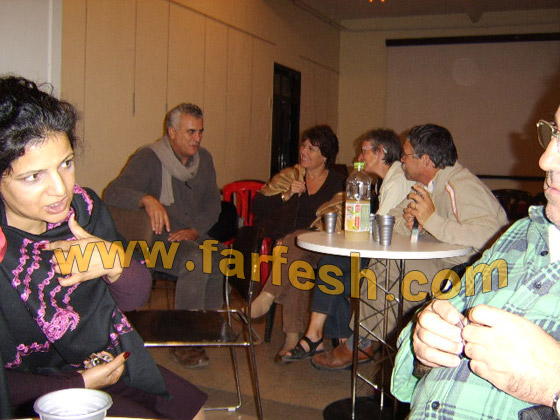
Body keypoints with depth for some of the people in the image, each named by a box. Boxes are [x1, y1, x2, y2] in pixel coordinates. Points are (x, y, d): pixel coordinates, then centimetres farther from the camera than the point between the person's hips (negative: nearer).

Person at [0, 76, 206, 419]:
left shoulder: (84, 206, -13)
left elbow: (136, 298, -3)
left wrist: (116, 266, -24)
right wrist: (80, 383, -18)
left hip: (114, 360, 6)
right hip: (43, 391, -5)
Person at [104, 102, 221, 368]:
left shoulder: (203, 159, 11)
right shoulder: (149, 159, -8)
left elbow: (212, 204, 14)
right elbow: (113, 193, -19)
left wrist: (195, 230, -5)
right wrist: (147, 199, -38)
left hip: (192, 237, 6)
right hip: (157, 240, -5)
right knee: (196, 260, -34)